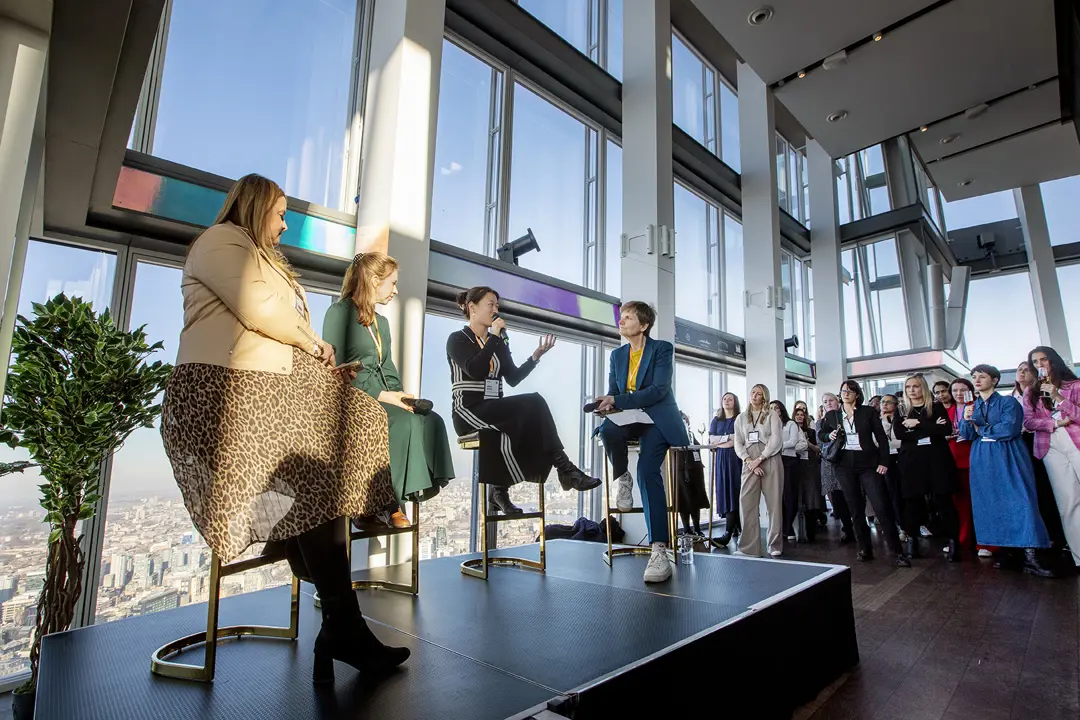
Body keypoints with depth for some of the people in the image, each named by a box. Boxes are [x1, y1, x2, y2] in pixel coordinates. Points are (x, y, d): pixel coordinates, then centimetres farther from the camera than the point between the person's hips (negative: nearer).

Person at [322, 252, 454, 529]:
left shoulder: (381, 322, 23)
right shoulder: (340, 312, -2)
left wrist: (400, 395, -1)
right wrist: (381, 394, -18)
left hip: (382, 400, 7)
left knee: (432, 420, -19)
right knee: (407, 422, -32)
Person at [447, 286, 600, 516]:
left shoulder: (499, 344, 18)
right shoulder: (457, 339, 1)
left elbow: (513, 379, 9)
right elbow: (474, 371, -18)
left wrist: (536, 356, -3)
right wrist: (493, 337, -13)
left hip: (494, 410, 6)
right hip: (469, 412, -6)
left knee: (533, 406, -26)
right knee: (533, 403, -28)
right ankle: (564, 468, -21)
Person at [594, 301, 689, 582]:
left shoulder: (662, 348, -4)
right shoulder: (617, 354, 12)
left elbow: (659, 389, -16)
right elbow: (613, 392, 10)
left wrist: (617, 401, -24)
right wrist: (607, 405, -16)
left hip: (658, 419, -4)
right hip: (630, 420, 4)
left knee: (647, 471, -26)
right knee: (607, 429, -33)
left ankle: (659, 550, -23)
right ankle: (622, 479, -4)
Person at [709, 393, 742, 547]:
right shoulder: (716, 420, 16)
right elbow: (711, 440, 6)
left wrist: (721, 440, -6)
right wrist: (729, 437, -6)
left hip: (736, 458, -3)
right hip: (721, 459, 4)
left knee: (733, 493, -11)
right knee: (724, 492, -1)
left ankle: (728, 534, -19)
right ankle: (737, 527, 10)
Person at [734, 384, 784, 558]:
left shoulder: (772, 416, 9)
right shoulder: (741, 418, 17)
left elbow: (776, 441, -3)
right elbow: (738, 444, 9)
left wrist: (759, 459, -11)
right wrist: (748, 461, -8)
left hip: (770, 461, -2)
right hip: (749, 463, 2)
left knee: (774, 503, -1)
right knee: (746, 503, -8)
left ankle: (775, 546, 8)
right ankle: (748, 548, -5)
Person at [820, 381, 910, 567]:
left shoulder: (868, 412, 3)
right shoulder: (832, 415, 9)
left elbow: (881, 437, 2)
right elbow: (822, 433, 22)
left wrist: (883, 462, -6)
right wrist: (830, 436, -1)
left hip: (868, 462, -2)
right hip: (844, 464, 2)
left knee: (882, 506, -8)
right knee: (855, 508, 6)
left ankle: (897, 552, -1)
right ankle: (864, 549, 16)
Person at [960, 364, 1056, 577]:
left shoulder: (1008, 402, -1)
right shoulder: (970, 406, 13)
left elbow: (1009, 429, -14)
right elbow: (967, 435, 7)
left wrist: (981, 428, -3)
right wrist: (967, 420, -12)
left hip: (1008, 458, -4)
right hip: (983, 461, 4)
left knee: (1019, 502, -9)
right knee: (992, 505, 5)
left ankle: (1030, 556, -9)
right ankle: (1004, 550, 12)